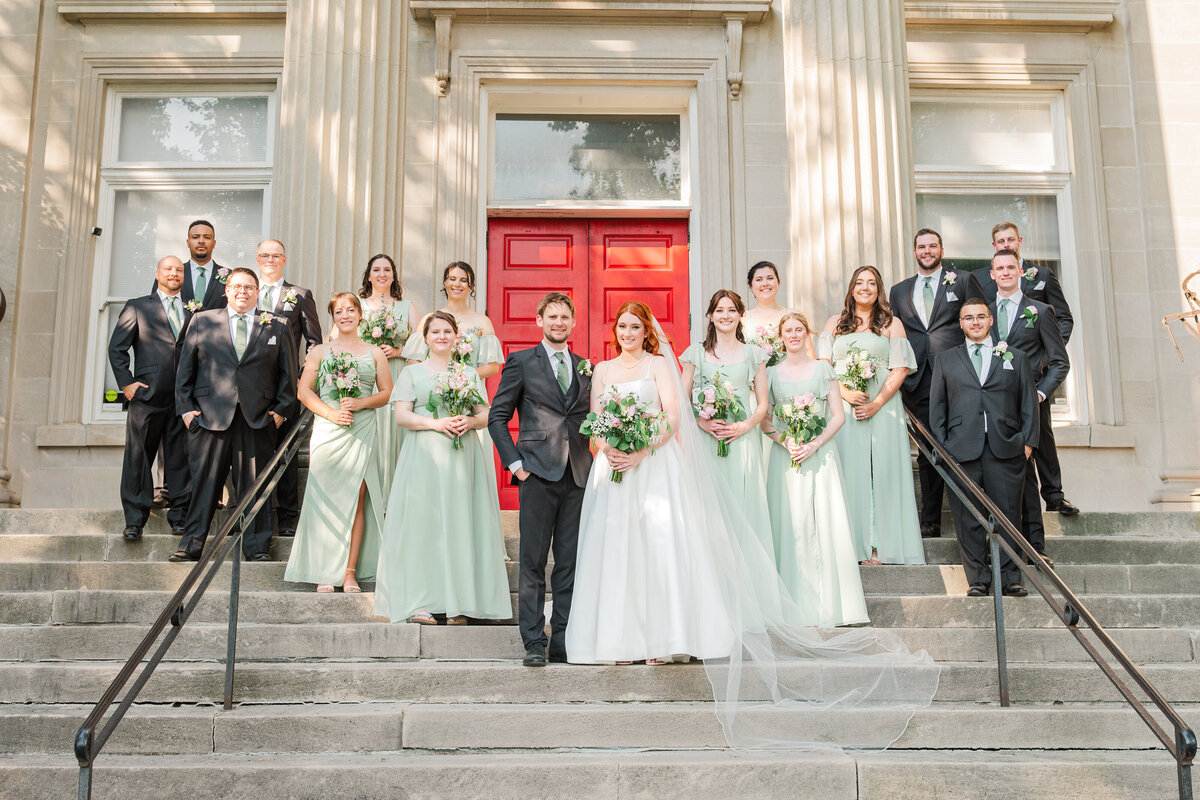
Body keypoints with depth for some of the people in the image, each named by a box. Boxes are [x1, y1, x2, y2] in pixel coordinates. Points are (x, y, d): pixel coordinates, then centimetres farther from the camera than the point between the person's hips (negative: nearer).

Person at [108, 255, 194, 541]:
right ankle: (134, 520, 7)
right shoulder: (137, 307, 10)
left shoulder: (193, 311, 15)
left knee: (181, 460, 4)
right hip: (147, 396, -2)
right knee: (138, 458, 1)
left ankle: (179, 517, 12)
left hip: (184, 398, 2)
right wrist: (126, 383, -3)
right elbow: (117, 348, 7)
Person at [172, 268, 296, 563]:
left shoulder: (276, 328, 11)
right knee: (204, 483, 1)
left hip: (257, 419, 0)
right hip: (210, 416, 0)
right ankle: (191, 545, 9)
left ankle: (256, 547, 11)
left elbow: (287, 374, 12)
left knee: (254, 486, 3)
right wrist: (186, 407, 2)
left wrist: (282, 410, 2)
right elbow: (185, 369, 10)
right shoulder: (202, 322, 12)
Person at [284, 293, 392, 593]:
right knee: (326, 498, -4)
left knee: (356, 500, -3)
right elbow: (304, 391, 5)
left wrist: (361, 403, -8)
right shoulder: (320, 351, 12)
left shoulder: (374, 353, 13)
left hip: (361, 432, 0)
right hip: (328, 432, 0)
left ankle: (350, 571, 1)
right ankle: (325, 571, 3)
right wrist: (330, 412, -10)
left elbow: (387, 393, 11)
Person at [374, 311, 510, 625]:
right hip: (423, 457, -2)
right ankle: (420, 603, -5)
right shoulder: (412, 373, 10)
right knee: (422, 523, -7)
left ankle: (458, 602, 1)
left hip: (462, 457, 2)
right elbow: (402, 415, -1)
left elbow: (486, 414, 12)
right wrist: (436, 423, -14)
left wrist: (469, 422, -9)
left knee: (460, 522, -3)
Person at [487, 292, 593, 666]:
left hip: (578, 476, 3)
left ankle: (563, 641, 11)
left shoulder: (586, 368, 16)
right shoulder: (521, 362, 6)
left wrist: (596, 463, 7)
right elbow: (497, 416, 4)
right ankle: (534, 642, 4)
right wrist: (514, 463, -5)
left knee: (570, 562, 5)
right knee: (533, 561, -2)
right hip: (538, 472, -3)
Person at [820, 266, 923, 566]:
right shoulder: (836, 323, 15)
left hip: (882, 406, -1)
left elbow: (900, 369, 1)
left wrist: (875, 404, -11)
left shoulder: (892, 324, 9)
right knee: (848, 471, -2)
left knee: (882, 470, -4)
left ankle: (880, 543, 0)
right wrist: (845, 393, -11)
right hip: (842, 407, 1)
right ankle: (853, 543, 1)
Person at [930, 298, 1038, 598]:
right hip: (962, 451, 0)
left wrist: (1028, 440, 3)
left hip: (1005, 450, 0)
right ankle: (978, 579, 8)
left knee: (1007, 515, 1)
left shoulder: (1015, 357, 16)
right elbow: (937, 407, 12)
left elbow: (1028, 403, 13)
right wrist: (941, 446, 2)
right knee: (968, 519, 0)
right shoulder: (946, 360, 16)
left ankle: (1010, 578, 10)